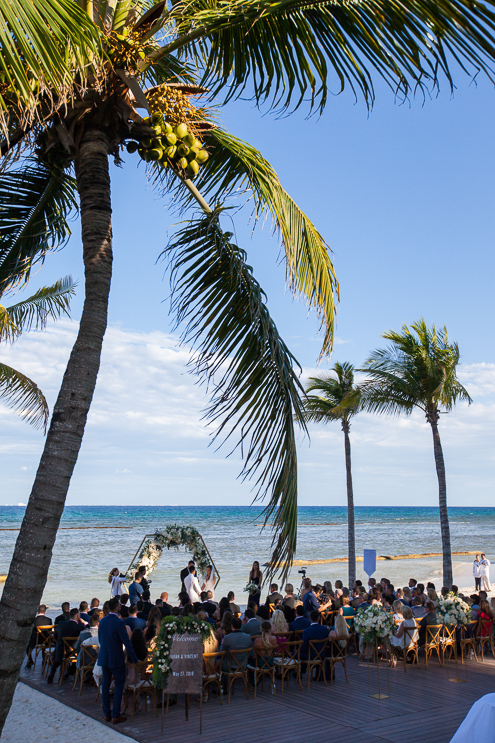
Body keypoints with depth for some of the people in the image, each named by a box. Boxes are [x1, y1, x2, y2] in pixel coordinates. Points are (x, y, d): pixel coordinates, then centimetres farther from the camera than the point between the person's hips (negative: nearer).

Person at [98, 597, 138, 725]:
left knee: (105, 685, 14)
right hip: (116, 660, -6)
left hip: (103, 658, 6)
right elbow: (127, 643, -18)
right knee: (119, 685, 4)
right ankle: (116, 716, 5)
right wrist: (134, 659, -11)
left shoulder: (102, 621, 1)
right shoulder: (119, 623, -20)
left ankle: (106, 714, 22)